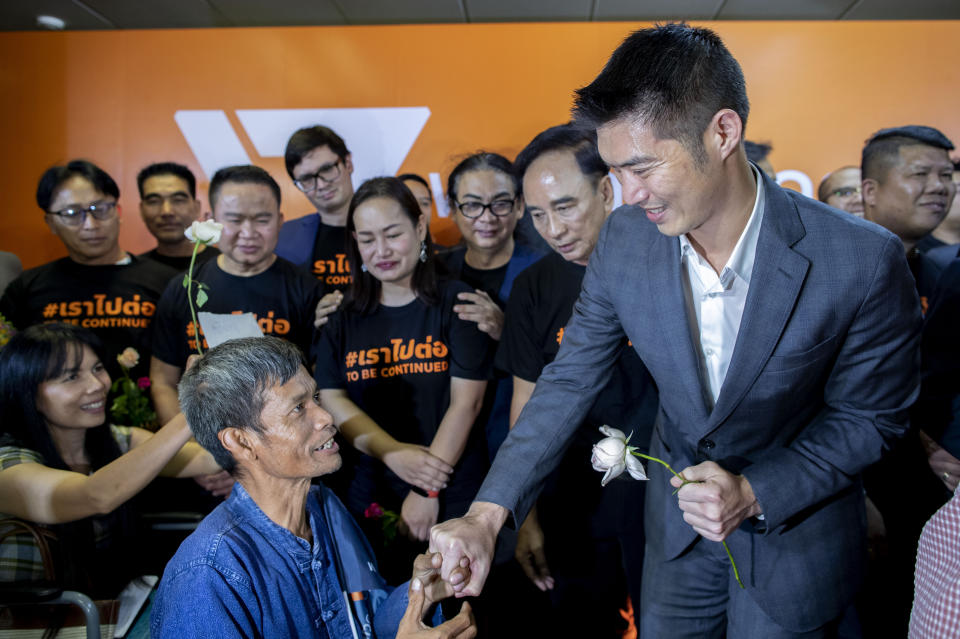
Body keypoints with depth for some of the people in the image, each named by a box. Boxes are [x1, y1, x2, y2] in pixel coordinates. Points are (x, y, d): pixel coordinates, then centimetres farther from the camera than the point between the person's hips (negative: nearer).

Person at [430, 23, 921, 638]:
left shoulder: (863, 260, -26)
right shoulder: (625, 239, -17)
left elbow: (870, 416, -11)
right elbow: (570, 381, -10)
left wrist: (754, 493, -24)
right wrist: (486, 513, -17)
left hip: (796, 522, -2)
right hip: (678, 516, 3)